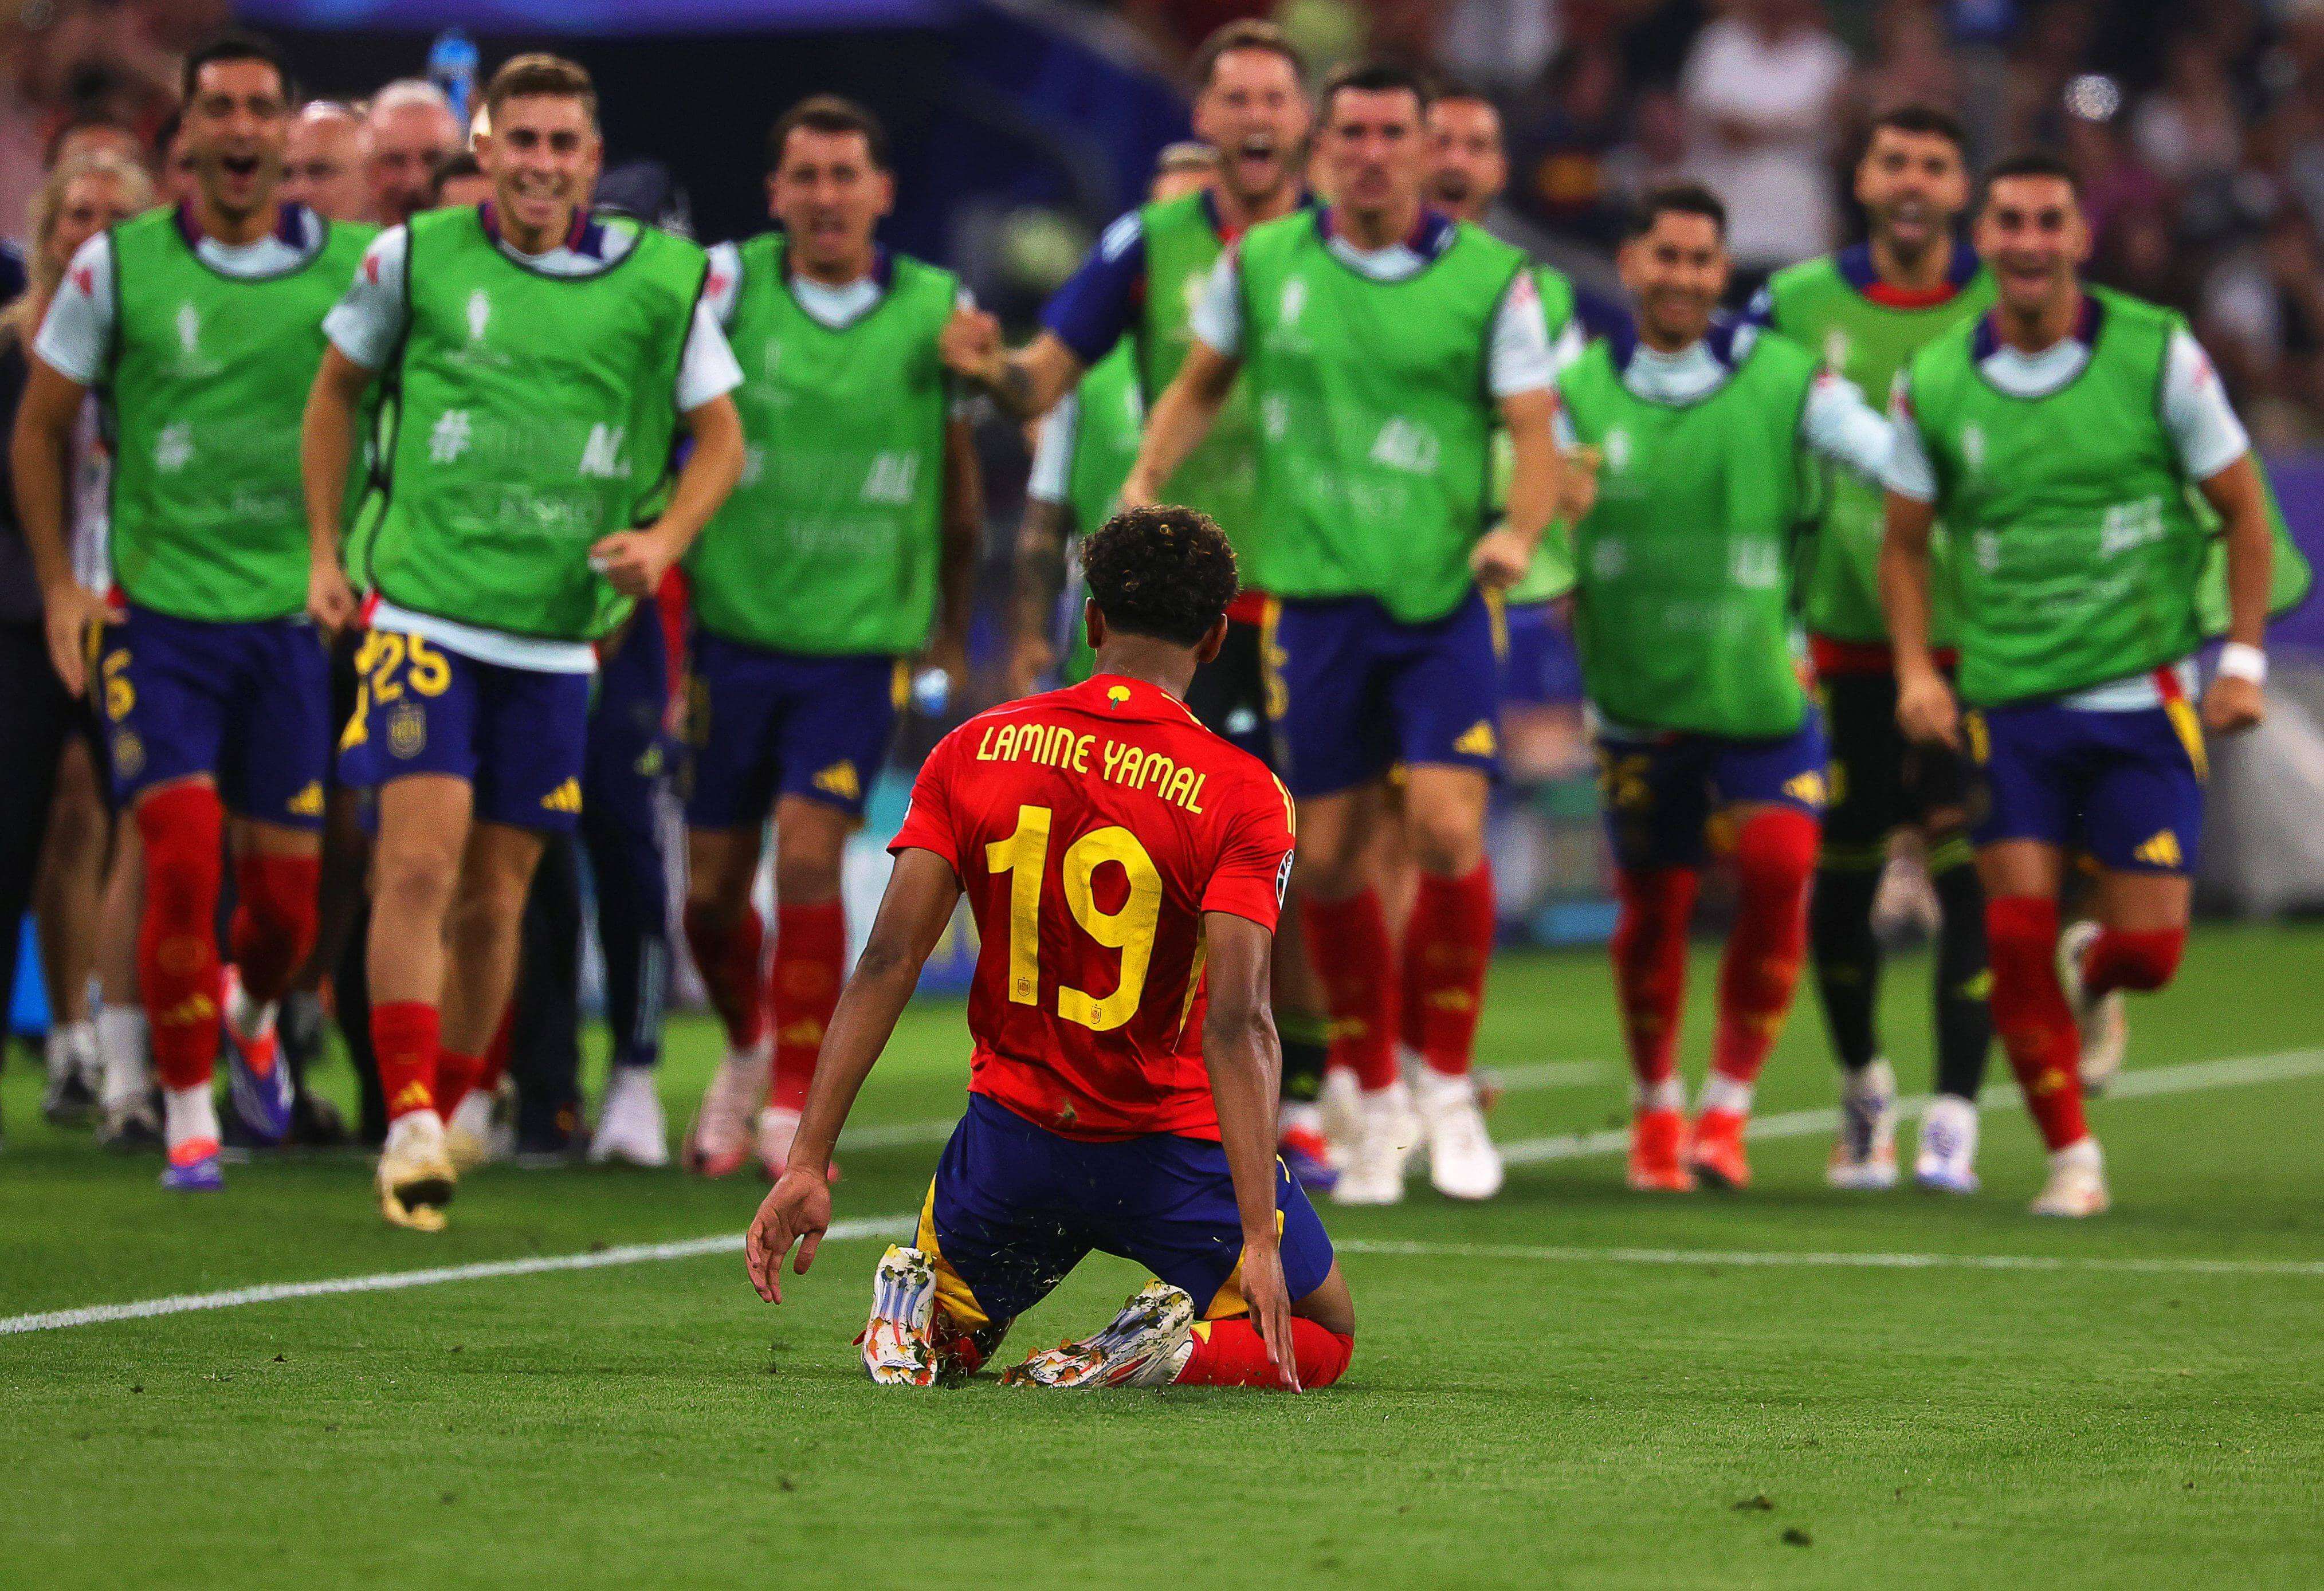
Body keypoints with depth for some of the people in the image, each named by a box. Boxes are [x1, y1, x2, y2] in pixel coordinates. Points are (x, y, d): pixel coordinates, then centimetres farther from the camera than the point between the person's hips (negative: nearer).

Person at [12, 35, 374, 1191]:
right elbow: (41, 428, 9)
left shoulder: (354, 265, 0)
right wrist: (59, 584, 2)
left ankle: (249, 1013, 39)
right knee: (183, 858, -14)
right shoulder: (118, 265, -1)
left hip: (295, 616, 1)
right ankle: (187, 1114, 0)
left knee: (287, 896, 4)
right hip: (157, 611, -1)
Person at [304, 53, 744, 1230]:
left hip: (559, 634, 2)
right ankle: (409, 1128, -17)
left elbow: (719, 438, 11)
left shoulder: (661, 281, 1)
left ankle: (442, 1121, 21)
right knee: (420, 863, -16)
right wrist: (324, 551, 11)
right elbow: (338, 391, 16)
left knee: (493, 898, 7)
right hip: (425, 609, -2)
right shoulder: (414, 259, 0)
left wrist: (663, 538, -6)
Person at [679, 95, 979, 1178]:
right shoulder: (732, 284, -5)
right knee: (712, 890, 7)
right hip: (732, 630, 1)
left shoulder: (937, 309, 0)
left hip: (860, 641, -1)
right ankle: (749, 1048, 36)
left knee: (808, 857, -15)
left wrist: (952, 628, 20)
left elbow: (958, 476, 13)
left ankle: (794, 1105, -2)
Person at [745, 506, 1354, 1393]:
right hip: (1175, 1148, -3)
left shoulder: (972, 754, -3)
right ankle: (1175, 1344, -14)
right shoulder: (1240, 796, -13)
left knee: (946, 1344, 30)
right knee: (1320, 1336, 20)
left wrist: (808, 1162, -10)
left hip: (1012, 1132, 3)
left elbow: (886, 968, -9)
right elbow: (1237, 1025, -23)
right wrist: (1257, 1239, -25)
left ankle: (915, 1304, -9)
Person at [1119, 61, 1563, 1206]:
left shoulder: (1490, 277, -2)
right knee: (1327, 860, 3)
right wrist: (1148, 480, 3)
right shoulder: (1262, 264, 5)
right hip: (1312, 596, 2)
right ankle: (1375, 1098, 21)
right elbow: (1201, 383, 19)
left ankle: (1447, 1084, 4)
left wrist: (1519, 529, -22)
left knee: (1446, 830, -15)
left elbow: (1533, 432, -3)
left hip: (1443, 598, -2)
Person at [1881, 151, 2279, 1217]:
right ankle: (2072, 1158, 8)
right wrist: (1915, 668, -3)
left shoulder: (2157, 355, -5)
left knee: (2148, 948, -4)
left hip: (2142, 696, -1)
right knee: (2017, 939, -9)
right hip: (2006, 701, 1)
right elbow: (1905, 540, 12)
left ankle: (2092, 975, 33)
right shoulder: (1934, 384, 0)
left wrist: (2244, 660, -4)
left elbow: (2244, 509, 2)